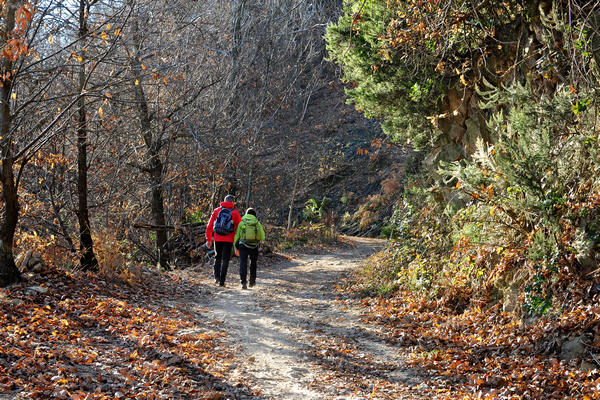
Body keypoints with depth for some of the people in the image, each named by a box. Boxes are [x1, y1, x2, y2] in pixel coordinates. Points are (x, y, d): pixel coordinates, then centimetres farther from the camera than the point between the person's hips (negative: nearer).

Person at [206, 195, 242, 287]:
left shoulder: (217, 210, 6)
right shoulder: (235, 213, 2)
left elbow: (209, 226, 5)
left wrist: (208, 239, 11)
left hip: (217, 238, 2)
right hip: (229, 240, -2)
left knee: (217, 258, 19)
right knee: (225, 260, 5)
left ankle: (217, 277, 4)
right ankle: (222, 282, 3)